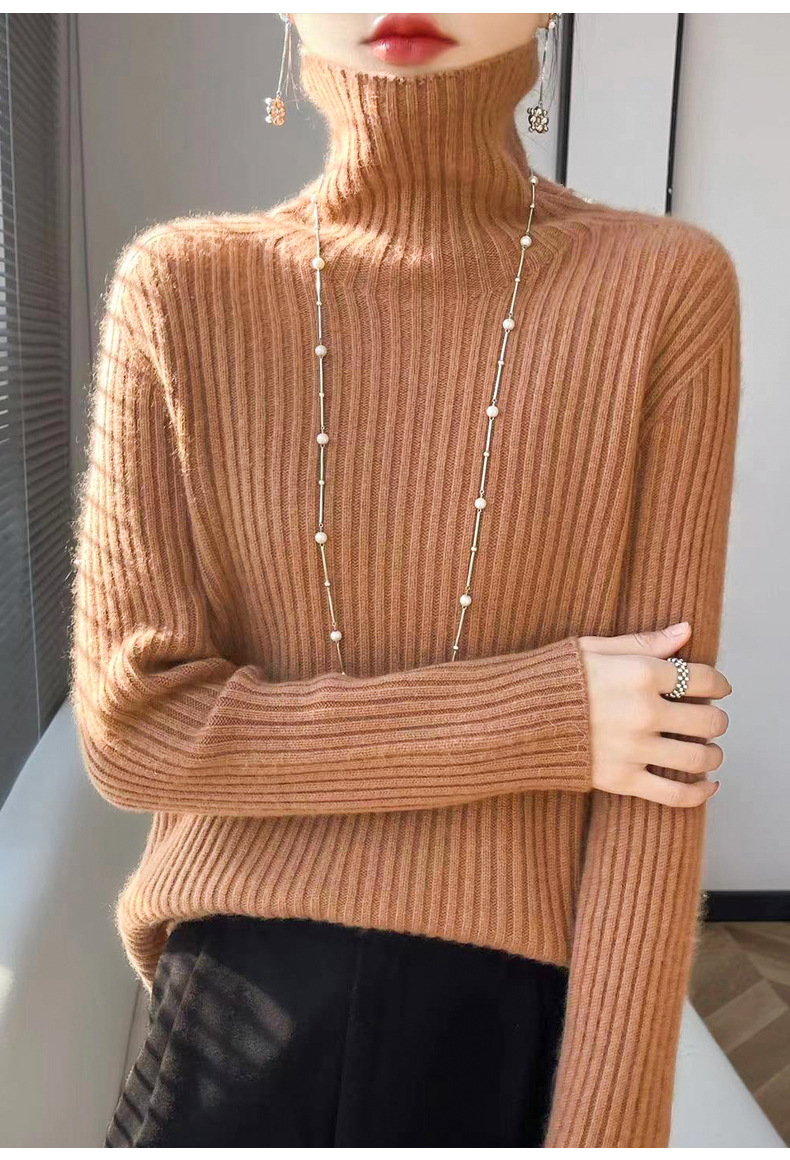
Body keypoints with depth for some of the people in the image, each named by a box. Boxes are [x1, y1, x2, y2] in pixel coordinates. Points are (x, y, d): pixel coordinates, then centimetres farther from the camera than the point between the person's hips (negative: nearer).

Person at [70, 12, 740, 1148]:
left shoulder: (662, 291, -9)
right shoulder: (183, 289, -7)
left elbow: (653, 779, -10)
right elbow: (134, 726, -11)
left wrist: (604, 1124, -11)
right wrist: (545, 719, -17)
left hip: (531, 1016, 0)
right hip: (246, 1013, 1)